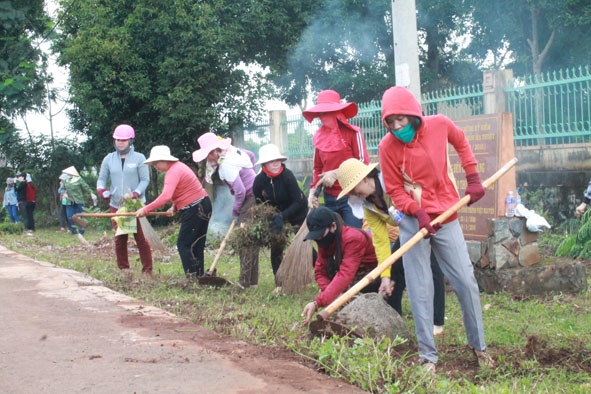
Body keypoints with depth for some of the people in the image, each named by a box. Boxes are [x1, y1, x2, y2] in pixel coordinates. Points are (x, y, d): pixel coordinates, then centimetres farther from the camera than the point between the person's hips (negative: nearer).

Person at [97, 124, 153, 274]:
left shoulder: (139, 158, 0)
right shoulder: (109, 159, 9)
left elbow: (145, 180, -2)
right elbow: (102, 178, 12)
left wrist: (135, 194, -18)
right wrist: (101, 189, -10)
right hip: (116, 206, 3)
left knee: (141, 238, -4)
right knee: (120, 239, 7)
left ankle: (147, 270, 1)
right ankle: (123, 270, 15)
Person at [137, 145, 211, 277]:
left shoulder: (173, 171, -18)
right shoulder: (177, 167, 14)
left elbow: (166, 196, -31)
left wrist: (146, 209, -30)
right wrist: (175, 207, 5)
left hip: (196, 210, -10)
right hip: (201, 206, 10)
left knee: (184, 244, -6)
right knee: (196, 245, 13)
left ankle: (192, 275, -7)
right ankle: (199, 275, 17)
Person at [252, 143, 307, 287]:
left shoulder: (287, 176, -28)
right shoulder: (259, 181, -17)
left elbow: (298, 202, -30)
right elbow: (259, 205, -6)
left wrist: (282, 216, -40)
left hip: (298, 214, -3)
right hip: (276, 215, 3)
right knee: (276, 247, -3)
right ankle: (279, 284, 5)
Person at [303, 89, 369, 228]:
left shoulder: (353, 133, -4)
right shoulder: (319, 137, 9)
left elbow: (363, 163, -7)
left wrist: (337, 173, -13)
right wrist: (313, 191, 3)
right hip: (329, 198, 5)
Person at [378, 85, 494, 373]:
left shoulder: (439, 125, -8)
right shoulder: (387, 146, -13)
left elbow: (461, 142, 15)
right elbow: (394, 190, -7)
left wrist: (473, 178, 10)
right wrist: (418, 213, -21)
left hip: (446, 216, 2)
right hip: (413, 221, -2)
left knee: (466, 281, 5)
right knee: (420, 291, -1)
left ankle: (479, 346, 22)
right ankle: (428, 355, 9)